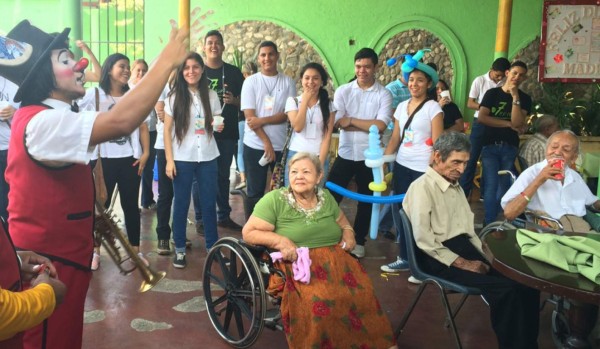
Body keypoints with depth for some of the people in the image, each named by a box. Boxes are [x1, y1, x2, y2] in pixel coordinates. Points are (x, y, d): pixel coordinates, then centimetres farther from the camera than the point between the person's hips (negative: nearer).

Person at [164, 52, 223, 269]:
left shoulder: (211, 96, 6)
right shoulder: (174, 96, 0)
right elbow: (167, 130, -2)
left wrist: (219, 127, -10)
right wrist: (169, 160, -9)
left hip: (208, 158, 2)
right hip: (182, 158, -2)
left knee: (209, 203, 5)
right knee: (181, 204, 5)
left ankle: (213, 246, 18)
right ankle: (180, 249, 17)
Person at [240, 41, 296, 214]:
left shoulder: (288, 82, 3)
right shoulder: (251, 82, 0)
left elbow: (288, 114, -4)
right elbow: (249, 116, -6)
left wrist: (262, 120, -16)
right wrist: (267, 143, -12)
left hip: (282, 145, 1)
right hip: (255, 145, -1)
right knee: (255, 192, 6)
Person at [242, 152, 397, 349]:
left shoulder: (325, 197, 14)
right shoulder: (275, 200, -2)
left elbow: (344, 223, 28)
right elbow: (248, 232, -6)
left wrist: (348, 234, 5)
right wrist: (281, 241, -18)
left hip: (335, 260, 5)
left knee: (361, 292, -21)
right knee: (319, 301, -32)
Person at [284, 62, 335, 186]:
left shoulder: (328, 105, 4)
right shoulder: (293, 101, 2)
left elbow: (327, 136, -1)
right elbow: (297, 127, -12)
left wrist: (320, 163, -9)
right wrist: (305, 100, -10)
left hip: (319, 158, 1)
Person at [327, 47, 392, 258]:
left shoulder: (384, 95, -4)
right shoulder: (343, 91, 0)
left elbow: (380, 126, -17)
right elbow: (337, 123, -10)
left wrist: (352, 120, -12)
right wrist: (368, 125, -15)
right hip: (345, 154, 1)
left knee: (366, 201, 12)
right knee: (330, 196, 4)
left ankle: (359, 241, 28)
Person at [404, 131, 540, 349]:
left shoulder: (456, 186, 20)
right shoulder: (422, 187, -9)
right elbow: (424, 240, -16)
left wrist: (484, 255, 3)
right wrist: (462, 263, -16)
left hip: (466, 248, 8)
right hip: (439, 258, -8)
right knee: (505, 288, -24)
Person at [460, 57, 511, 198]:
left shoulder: (505, 84, 0)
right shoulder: (480, 80, -4)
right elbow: (470, 103, -3)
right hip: (480, 123, -2)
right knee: (472, 158, 0)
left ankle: (485, 192, 21)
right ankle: (463, 192, 6)